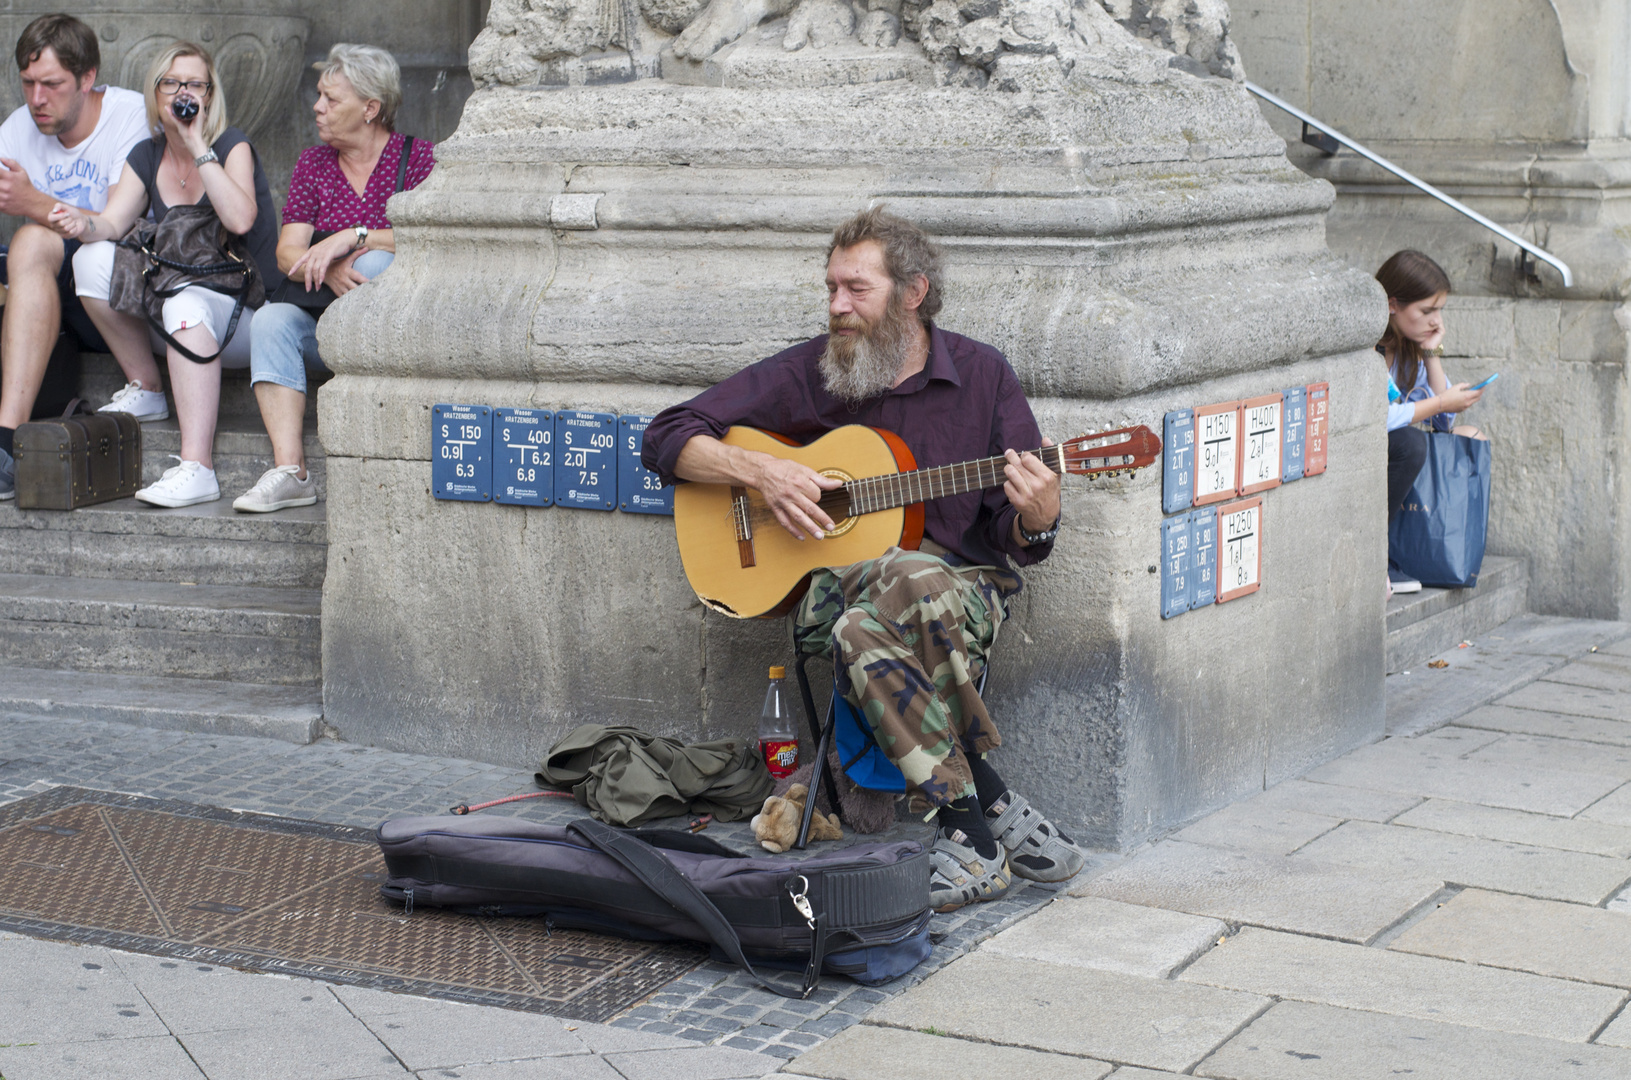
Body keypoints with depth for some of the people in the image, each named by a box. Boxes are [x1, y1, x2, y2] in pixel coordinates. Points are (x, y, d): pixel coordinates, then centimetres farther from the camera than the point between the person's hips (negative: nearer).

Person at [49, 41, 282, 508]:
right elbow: (113, 221, -3)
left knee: (187, 303, -39)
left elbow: (241, 220, -24)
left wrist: (199, 147, -21)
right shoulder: (146, 158, 11)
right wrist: (84, 224, -26)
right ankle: (147, 390, -5)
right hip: (173, 305, 5)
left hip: (244, 310, -5)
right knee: (92, 259, -16)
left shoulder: (232, 146, -5)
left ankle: (197, 469, -48)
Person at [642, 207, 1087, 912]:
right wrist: (760, 471, -10)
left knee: (868, 626, -38)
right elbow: (667, 438, 6)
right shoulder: (804, 374, 5)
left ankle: (968, 835, -28)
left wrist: (1035, 520, -20)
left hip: (965, 583, -1)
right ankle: (995, 813, -30)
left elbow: (1016, 540, 4)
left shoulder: (981, 376, 4)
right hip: (834, 584, 1)